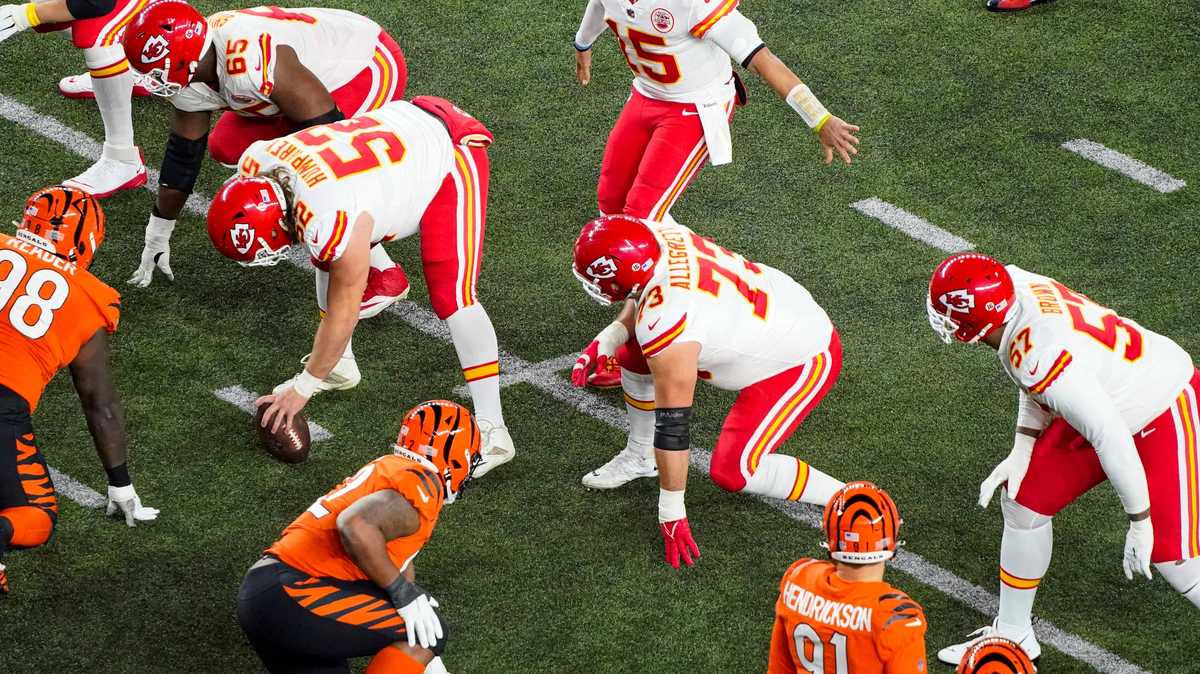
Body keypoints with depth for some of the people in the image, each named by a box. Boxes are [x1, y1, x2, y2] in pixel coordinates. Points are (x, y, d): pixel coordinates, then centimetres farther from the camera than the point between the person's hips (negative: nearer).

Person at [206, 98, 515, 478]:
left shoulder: (331, 218, -37)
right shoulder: (256, 164, -15)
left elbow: (343, 313, -23)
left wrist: (304, 387, -11)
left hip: (449, 156, -9)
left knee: (451, 297, -17)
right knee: (330, 260, 13)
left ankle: (492, 432, -15)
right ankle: (340, 367, 32)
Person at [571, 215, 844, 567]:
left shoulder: (665, 320, -35)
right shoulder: (661, 237, -14)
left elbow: (672, 422, -27)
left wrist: (671, 511, -19)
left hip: (803, 361, -9)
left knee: (731, 472, -16)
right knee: (633, 355, 7)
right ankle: (640, 456, 31)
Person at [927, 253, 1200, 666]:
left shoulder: (1045, 361, -38)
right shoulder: (1015, 286, -12)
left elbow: (1111, 439, -31)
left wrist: (1140, 522, -21)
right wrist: (1022, 451, 2)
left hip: (1166, 416, -9)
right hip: (1112, 402, 9)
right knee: (1023, 501, 12)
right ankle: (1012, 634, 30)